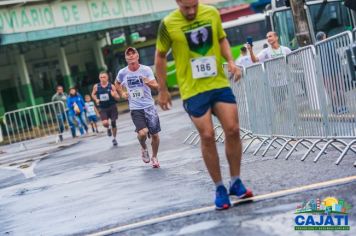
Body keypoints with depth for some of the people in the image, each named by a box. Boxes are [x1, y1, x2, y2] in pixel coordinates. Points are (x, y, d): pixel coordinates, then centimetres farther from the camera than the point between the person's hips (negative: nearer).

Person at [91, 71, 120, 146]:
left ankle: (114, 138, 27)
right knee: (105, 123, -19)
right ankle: (108, 128, 19)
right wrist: (96, 99, -3)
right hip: (102, 109, 0)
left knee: (113, 123, 5)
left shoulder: (111, 86, -7)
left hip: (112, 107, 0)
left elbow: (118, 98, -4)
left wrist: (114, 95, -26)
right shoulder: (96, 86, -2)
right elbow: (93, 94, 17)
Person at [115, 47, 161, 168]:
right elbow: (117, 83, 22)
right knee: (142, 133, -19)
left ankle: (154, 157, 28)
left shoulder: (146, 70, -6)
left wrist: (149, 83, -32)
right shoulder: (122, 73, -1)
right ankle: (144, 148, 15)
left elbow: (156, 87, -12)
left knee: (154, 134, 4)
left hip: (149, 106, 0)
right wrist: (122, 93, 6)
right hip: (135, 109, 0)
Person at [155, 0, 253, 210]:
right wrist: (163, 90, 4)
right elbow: (160, 56, 2)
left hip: (219, 83, 3)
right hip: (193, 90, -3)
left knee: (233, 130, -2)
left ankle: (236, 182, 15)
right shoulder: (168, 24, -9)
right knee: (207, 136, -4)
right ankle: (219, 188, 11)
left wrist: (231, 61, -1)